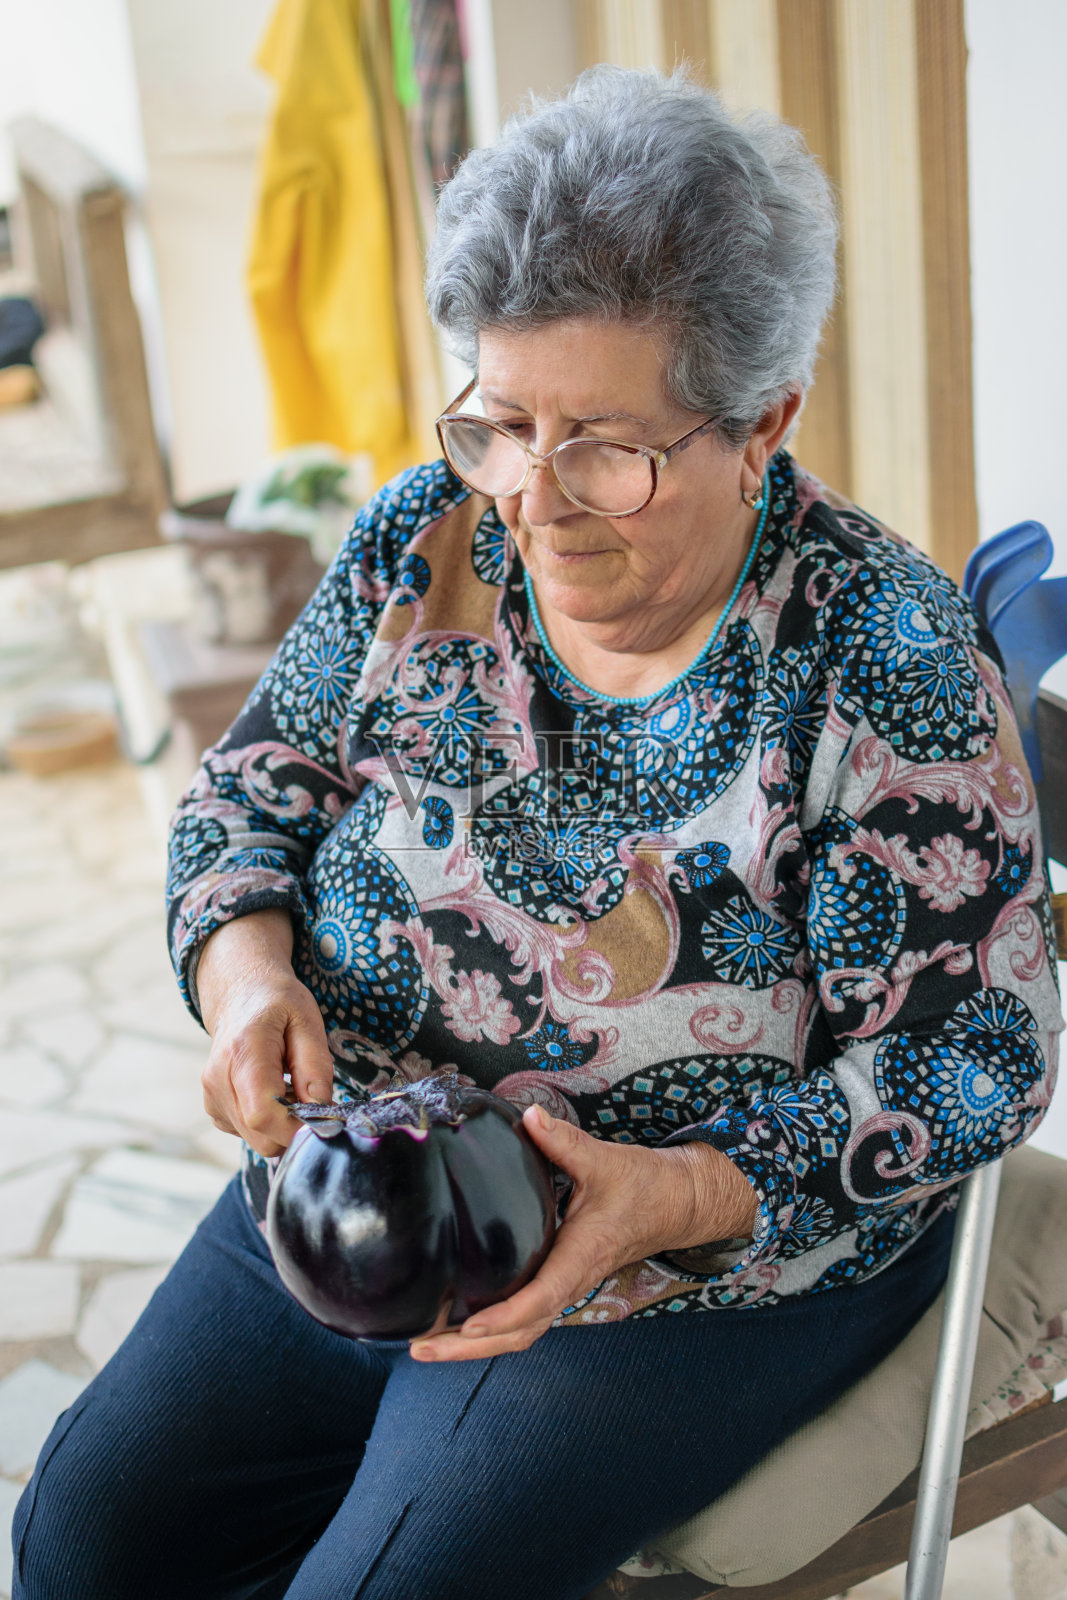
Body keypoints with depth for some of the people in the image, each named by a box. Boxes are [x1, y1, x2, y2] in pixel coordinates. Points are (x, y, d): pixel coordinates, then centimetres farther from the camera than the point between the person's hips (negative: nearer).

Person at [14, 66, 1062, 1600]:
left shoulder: (884, 653, -19)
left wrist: (671, 1197, -31)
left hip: (716, 1268, -4)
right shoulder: (427, 536, -5)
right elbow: (254, 784, 5)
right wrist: (249, 969, -17)